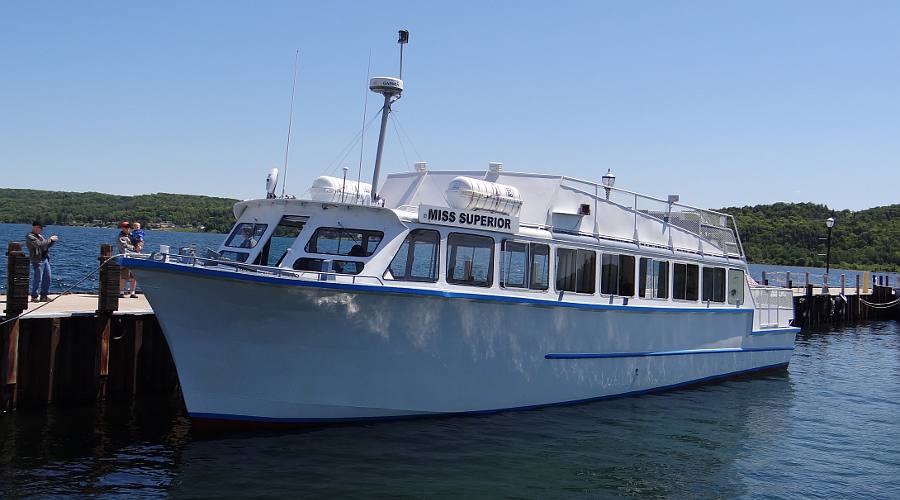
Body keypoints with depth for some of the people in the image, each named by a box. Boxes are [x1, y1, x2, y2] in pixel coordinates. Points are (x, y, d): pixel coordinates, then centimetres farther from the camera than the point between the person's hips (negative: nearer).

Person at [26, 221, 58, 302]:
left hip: (45, 259, 9)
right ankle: (34, 297, 2)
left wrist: (53, 240, 7)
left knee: (47, 278, 8)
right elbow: (39, 244, -23)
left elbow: (47, 245, 25)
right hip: (37, 260, -9)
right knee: (38, 279, -6)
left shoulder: (40, 235, 19)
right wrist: (50, 239, -16)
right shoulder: (30, 237, -9)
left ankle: (44, 296, 16)